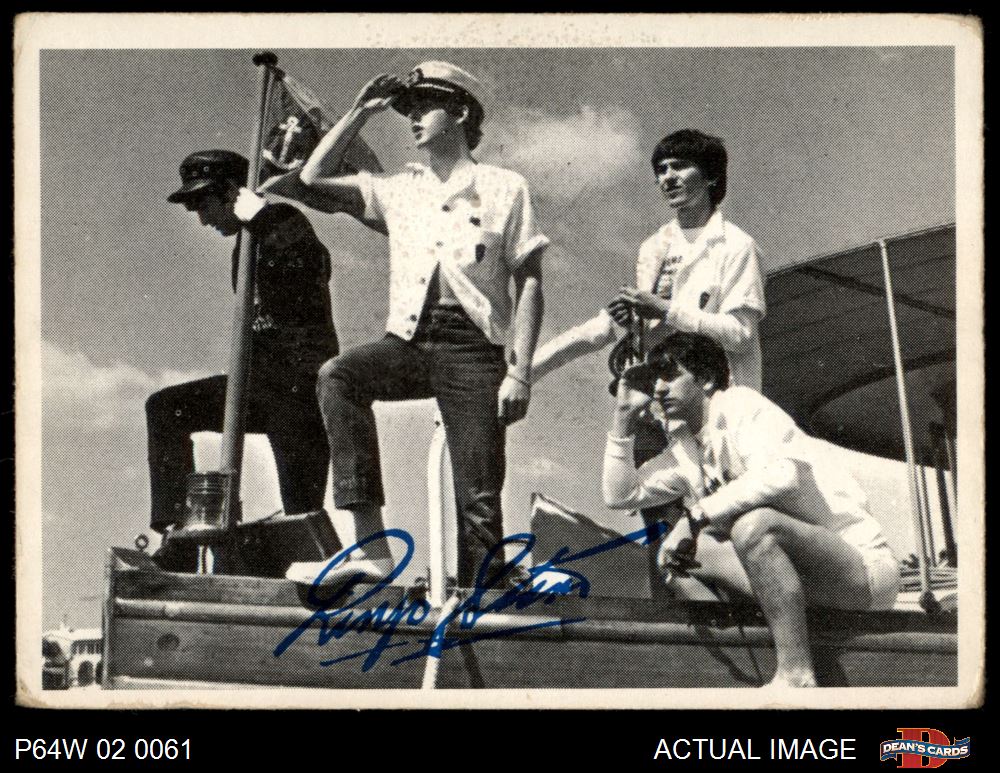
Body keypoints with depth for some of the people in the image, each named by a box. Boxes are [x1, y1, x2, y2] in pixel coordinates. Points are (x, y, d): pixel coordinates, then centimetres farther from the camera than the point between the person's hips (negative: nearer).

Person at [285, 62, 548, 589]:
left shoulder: (504, 188, 6)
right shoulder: (399, 188, 18)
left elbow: (528, 284, 2)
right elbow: (312, 179, 15)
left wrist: (519, 373, -7)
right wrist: (361, 112, 13)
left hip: (472, 347, -3)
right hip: (408, 342, 3)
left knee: (478, 496, -7)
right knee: (337, 376, -28)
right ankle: (371, 548, -32)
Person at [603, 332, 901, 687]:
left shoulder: (740, 405, -10)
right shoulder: (685, 451, 14)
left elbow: (782, 474, -29)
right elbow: (620, 495, 16)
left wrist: (697, 515, -27)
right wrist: (623, 416, 10)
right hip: (813, 579, 9)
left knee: (753, 522, -33)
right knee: (676, 552, 5)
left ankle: (796, 675, -31)